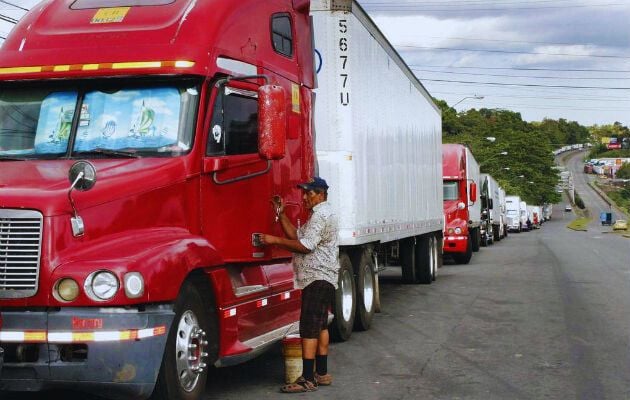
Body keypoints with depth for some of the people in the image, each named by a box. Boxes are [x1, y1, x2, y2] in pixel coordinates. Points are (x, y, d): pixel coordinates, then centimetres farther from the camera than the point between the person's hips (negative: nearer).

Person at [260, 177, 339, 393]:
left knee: (309, 329, -13)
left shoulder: (321, 215, -14)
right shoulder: (320, 214, 21)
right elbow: (296, 235, 17)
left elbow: (305, 245, -21)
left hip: (317, 279, -11)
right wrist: (281, 214, 10)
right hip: (321, 279, 11)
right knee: (320, 326, 15)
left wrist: (275, 240, -17)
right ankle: (321, 373, 23)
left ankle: (307, 379, -14)